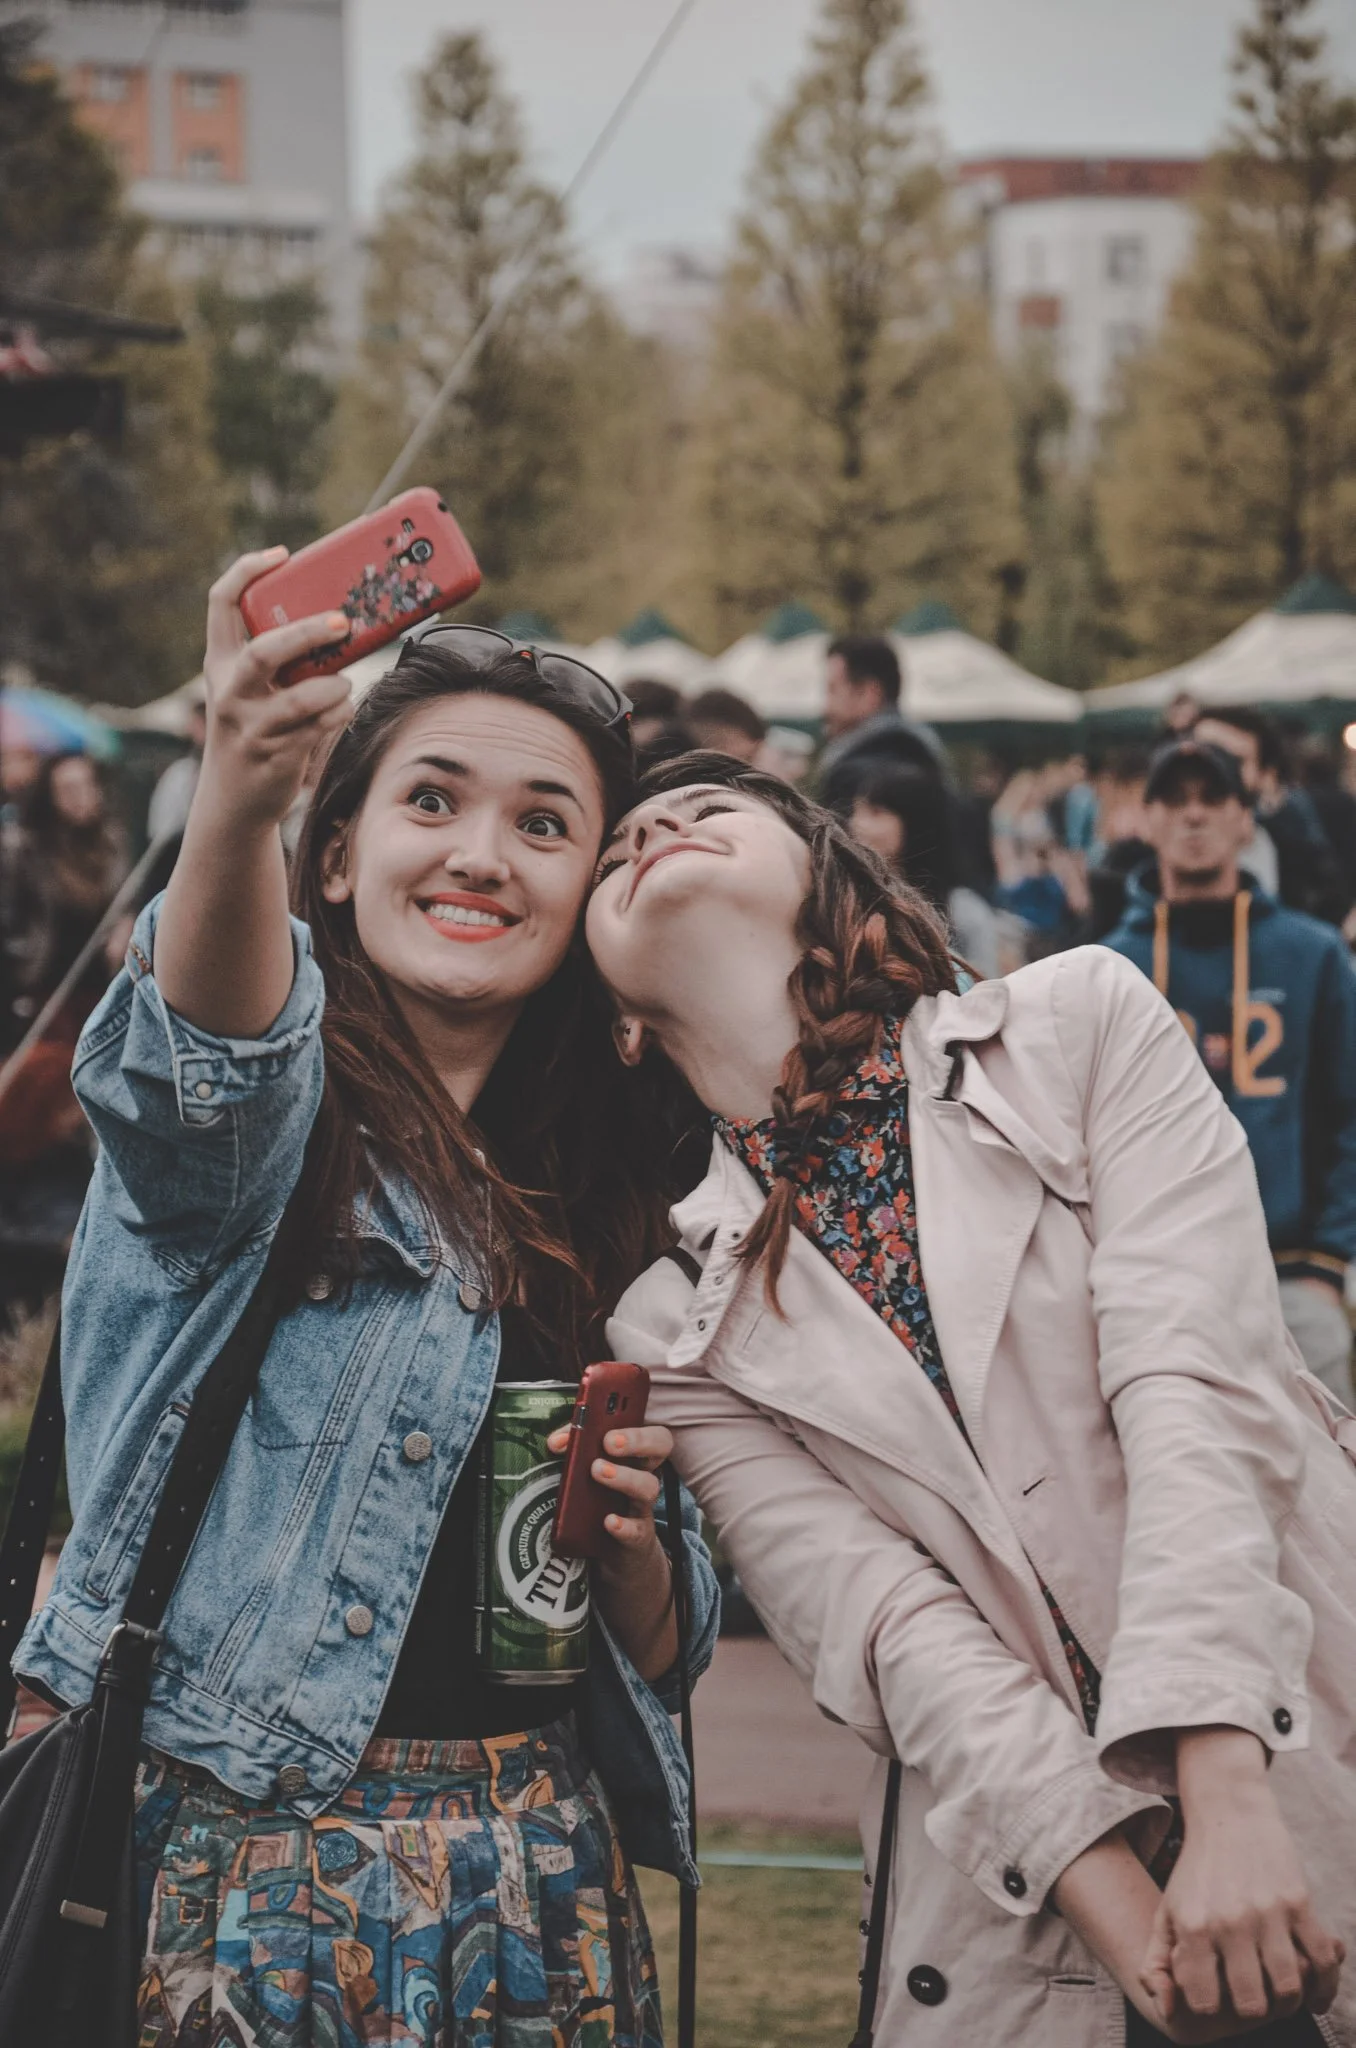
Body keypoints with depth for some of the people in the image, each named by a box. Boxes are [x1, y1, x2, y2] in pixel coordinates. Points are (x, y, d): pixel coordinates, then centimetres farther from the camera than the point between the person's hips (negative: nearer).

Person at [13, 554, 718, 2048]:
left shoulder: (614, 1208, 10)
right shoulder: (256, 1111, -4)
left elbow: (664, 1648, 14)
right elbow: (212, 1069, -31)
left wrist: (625, 1538, -9)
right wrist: (234, 804, -50)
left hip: (544, 1875, 5)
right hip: (248, 1876, -5)